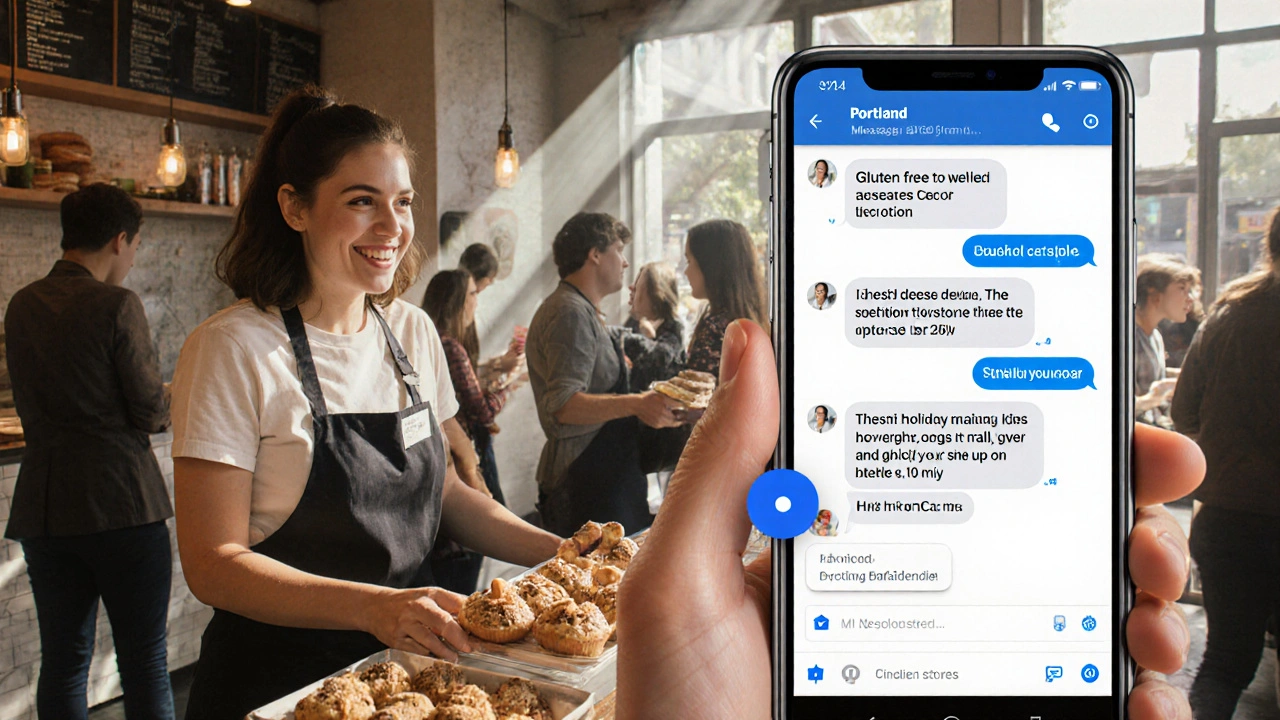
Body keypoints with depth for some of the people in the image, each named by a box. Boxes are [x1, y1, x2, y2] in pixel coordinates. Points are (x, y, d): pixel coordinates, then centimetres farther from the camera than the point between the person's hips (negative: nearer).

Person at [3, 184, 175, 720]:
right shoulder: (116, 304, -12)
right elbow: (151, 411, -12)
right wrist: (168, 409, 11)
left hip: (43, 510, 6)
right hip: (122, 502, -6)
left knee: (62, 663, 14)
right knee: (144, 663, 4)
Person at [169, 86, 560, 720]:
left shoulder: (413, 332, 4)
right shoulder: (233, 349, -14)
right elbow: (214, 565, -15)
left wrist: (557, 551, -2)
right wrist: (373, 606, -29)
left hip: (407, 664, 4)